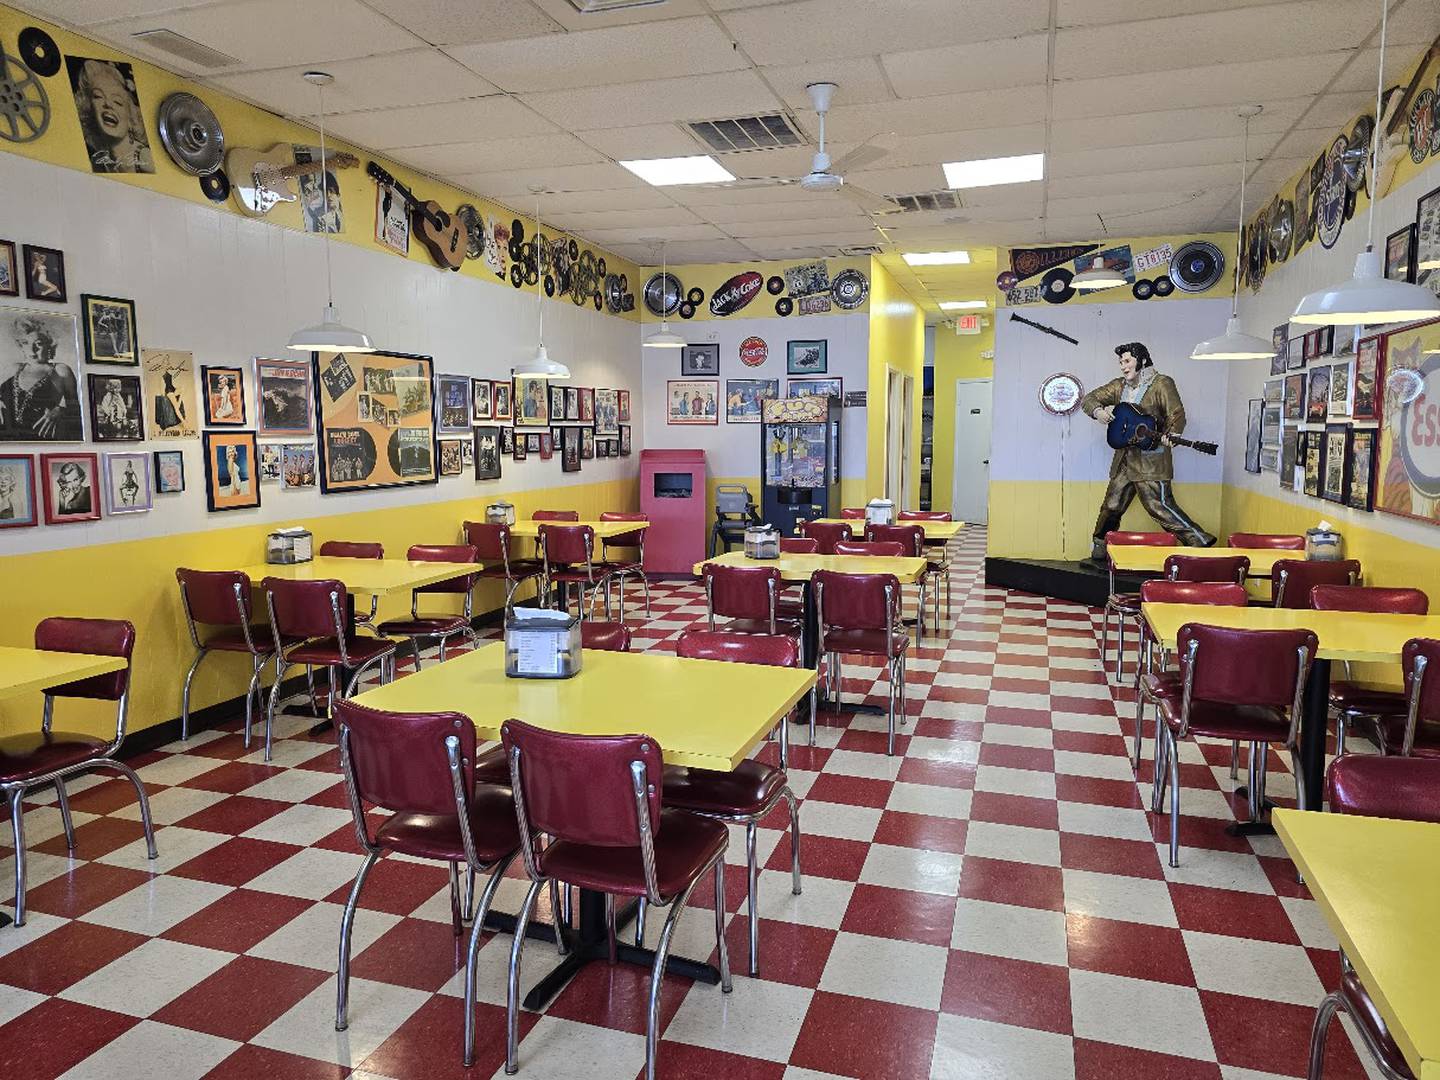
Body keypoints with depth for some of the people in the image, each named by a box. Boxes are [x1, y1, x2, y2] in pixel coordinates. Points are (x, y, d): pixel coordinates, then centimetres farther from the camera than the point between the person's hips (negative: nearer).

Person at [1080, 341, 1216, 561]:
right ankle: (1099, 549, 25)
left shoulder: (1162, 384, -4)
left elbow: (1176, 415, -11)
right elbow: (1089, 399, 15)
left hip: (1151, 461, -6)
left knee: (1159, 505, -16)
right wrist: (1098, 411, -8)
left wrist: (1170, 435, -32)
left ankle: (1199, 542, -11)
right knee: (1111, 506, 11)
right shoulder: (1119, 386, 14)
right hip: (1124, 459, 7)